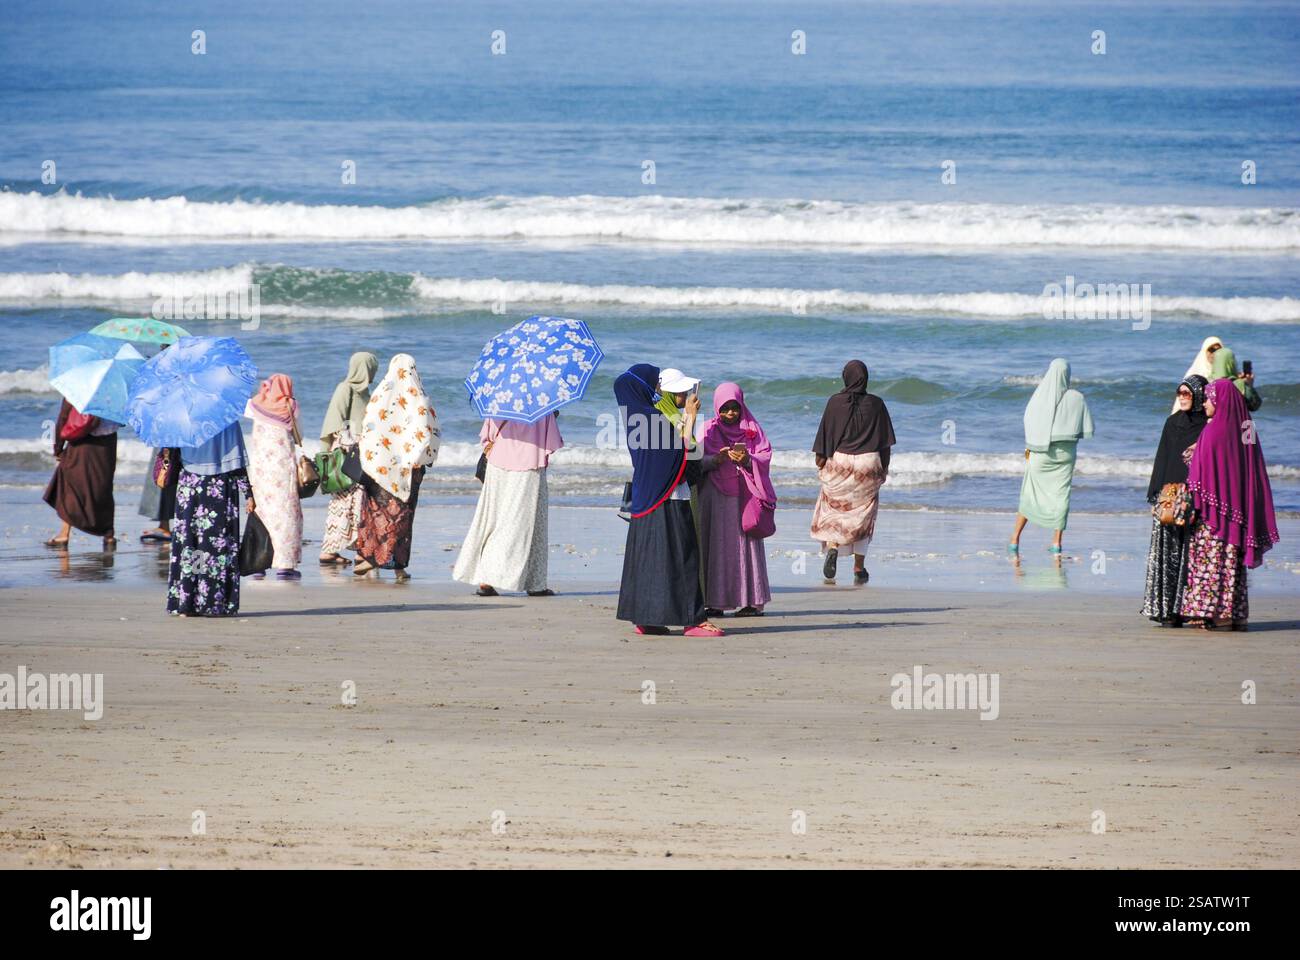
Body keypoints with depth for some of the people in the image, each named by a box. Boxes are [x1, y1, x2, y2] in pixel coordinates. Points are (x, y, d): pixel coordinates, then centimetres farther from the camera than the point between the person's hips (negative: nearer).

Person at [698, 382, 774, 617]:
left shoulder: (752, 429, 10)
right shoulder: (710, 430, 9)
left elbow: (765, 457, 0)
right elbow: (698, 461, -1)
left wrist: (747, 460, -20)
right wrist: (717, 459, -20)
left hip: (744, 494, 0)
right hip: (716, 496, 0)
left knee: (745, 543, -4)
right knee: (717, 544, -4)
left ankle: (753, 601, -4)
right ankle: (715, 601, -4)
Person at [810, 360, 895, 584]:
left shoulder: (835, 402, -6)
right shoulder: (876, 404, -2)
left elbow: (825, 432, -5)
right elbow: (885, 440, 2)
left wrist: (821, 457, 5)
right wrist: (884, 468, 11)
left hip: (839, 461, -1)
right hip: (868, 462, 1)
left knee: (832, 509, 12)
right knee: (862, 515, 11)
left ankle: (832, 548, -15)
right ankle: (859, 569, 11)